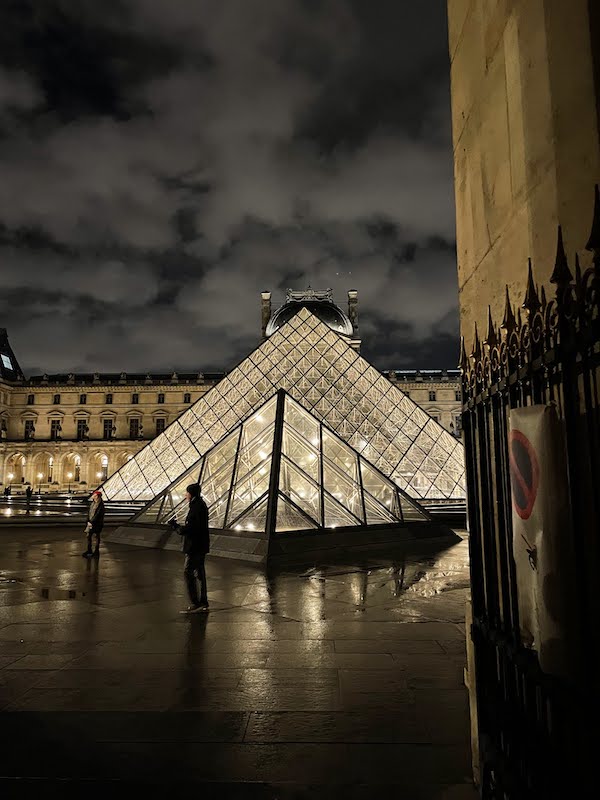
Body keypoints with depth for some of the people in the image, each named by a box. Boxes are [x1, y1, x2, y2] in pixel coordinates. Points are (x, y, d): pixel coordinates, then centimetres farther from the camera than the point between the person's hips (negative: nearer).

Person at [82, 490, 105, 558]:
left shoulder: (101, 505, -18)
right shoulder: (92, 503, 6)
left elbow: (97, 515, -20)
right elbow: (89, 513, 11)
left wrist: (91, 522, -18)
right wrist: (88, 521, 3)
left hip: (97, 524, -7)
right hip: (90, 522, 7)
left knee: (97, 537, 5)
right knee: (89, 536, 12)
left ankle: (97, 551, 16)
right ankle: (89, 551, 25)